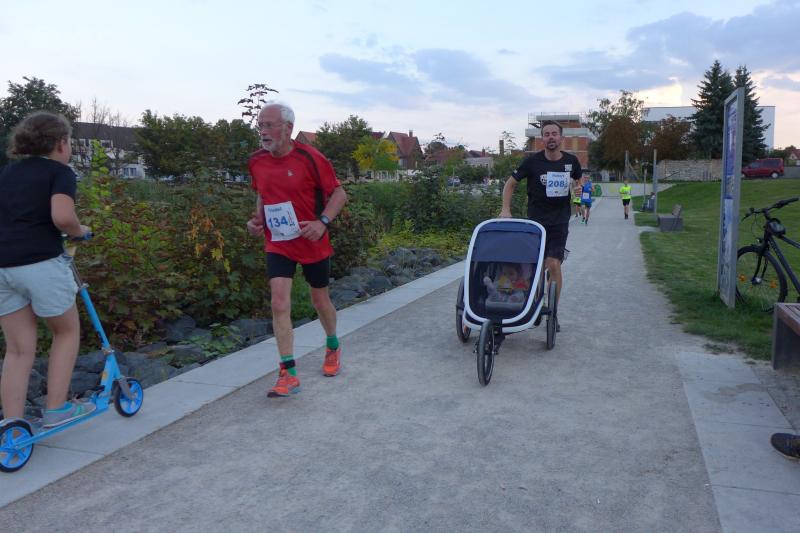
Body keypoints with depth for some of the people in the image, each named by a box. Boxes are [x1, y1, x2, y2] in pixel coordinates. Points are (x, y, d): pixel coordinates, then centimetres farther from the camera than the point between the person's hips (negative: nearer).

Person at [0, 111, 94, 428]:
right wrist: (79, 231, 1)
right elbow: (62, 217, -19)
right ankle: (56, 408, 18)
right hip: (41, 263, -6)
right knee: (67, 332, 16)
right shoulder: (60, 172, 0)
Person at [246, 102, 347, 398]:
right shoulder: (257, 162, 0)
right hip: (277, 245, 3)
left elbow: (338, 193, -10)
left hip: (312, 243, -3)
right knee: (279, 304, -11)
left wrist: (322, 221, -25)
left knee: (320, 301, 14)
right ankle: (289, 374, -6)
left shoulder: (309, 158, -15)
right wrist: (257, 220, 0)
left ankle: (333, 347, 42)